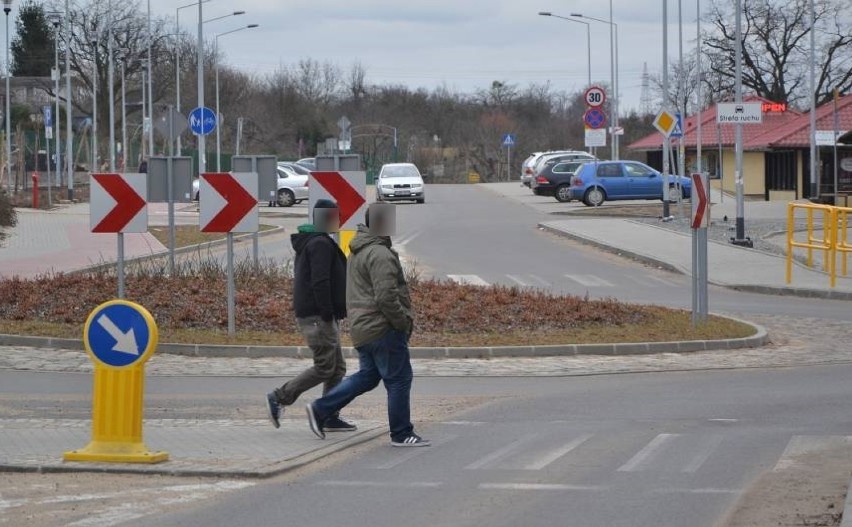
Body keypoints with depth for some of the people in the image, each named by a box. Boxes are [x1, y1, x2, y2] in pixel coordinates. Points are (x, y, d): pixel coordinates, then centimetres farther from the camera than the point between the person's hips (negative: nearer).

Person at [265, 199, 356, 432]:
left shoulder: (309, 242, 19)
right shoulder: (321, 244, -15)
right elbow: (320, 282, -24)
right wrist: (327, 315, -24)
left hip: (320, 316, 11)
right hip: (318, 316, -11)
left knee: (337, 368, 11)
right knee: (324, 367, -8)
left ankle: (330, 417, 11)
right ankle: (279, 397, -3)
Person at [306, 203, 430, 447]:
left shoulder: (358, 252, 16)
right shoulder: (380, 255, -18)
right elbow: (386, 297, -24)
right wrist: (404, 321, -13)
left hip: (362, 327, 10)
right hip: (382, 328, -10)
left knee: (367, 376, 18)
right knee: (398, 379, -1)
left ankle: (320, 410, 15)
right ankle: (401, 434, 5)